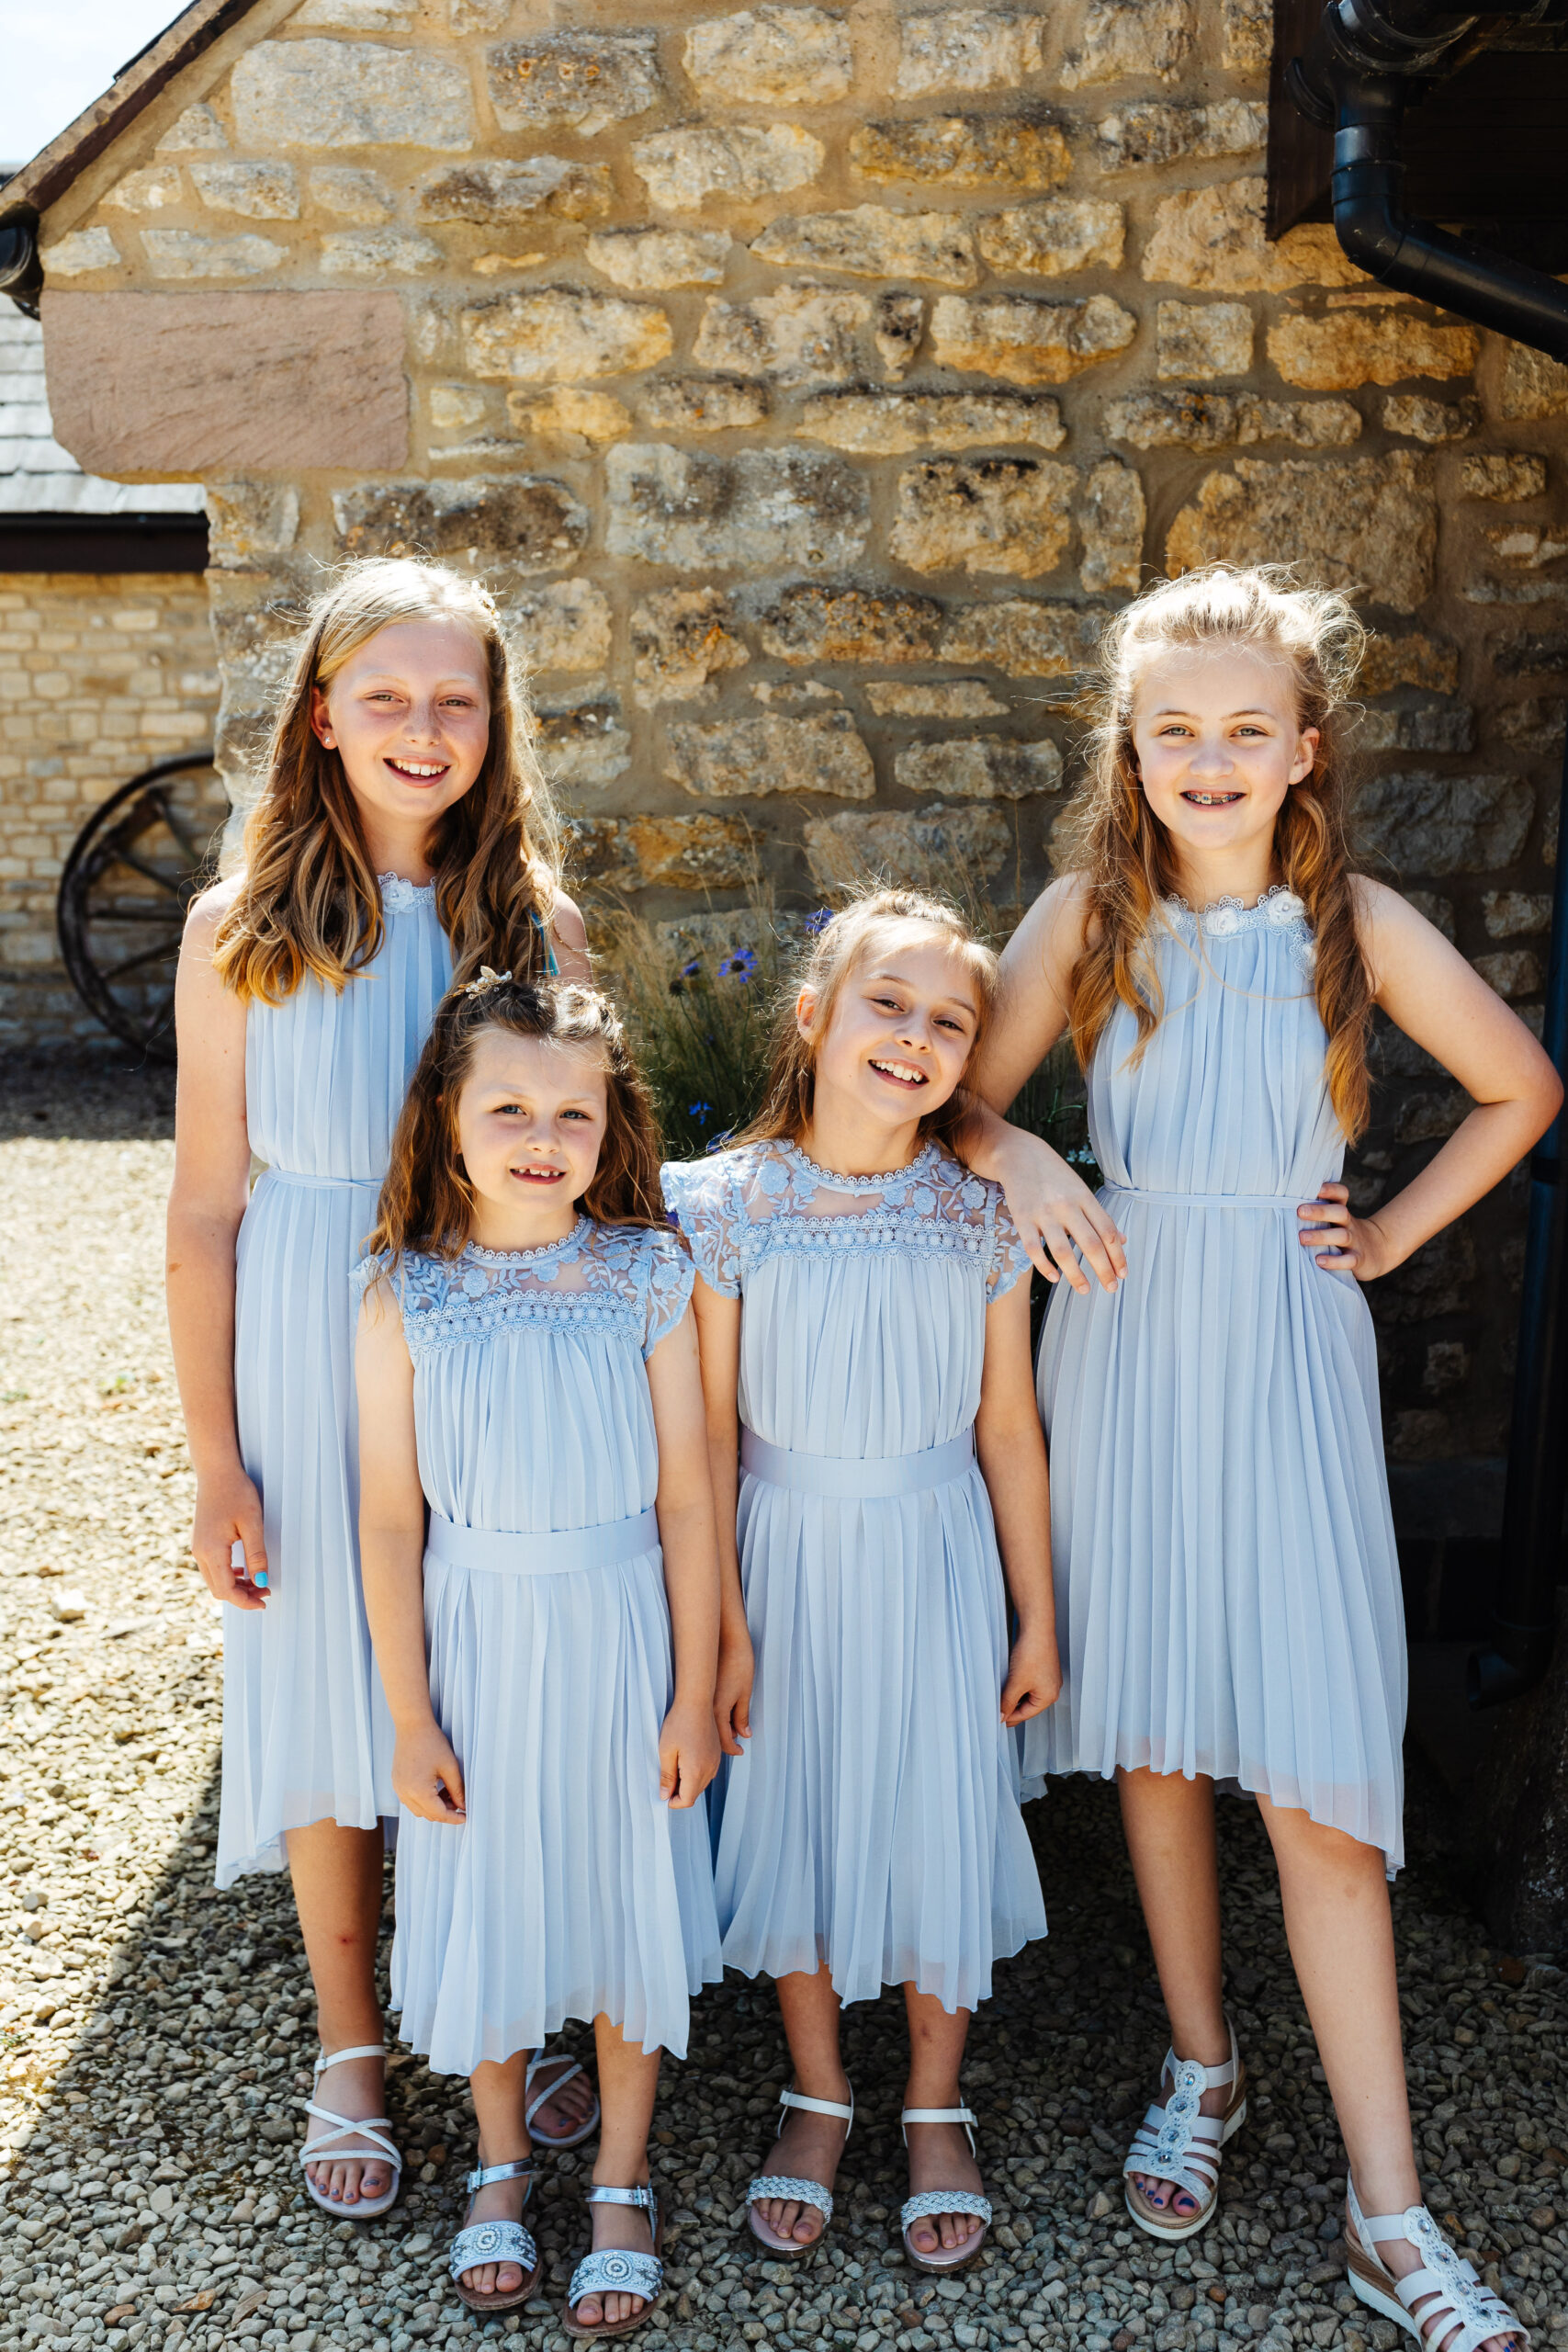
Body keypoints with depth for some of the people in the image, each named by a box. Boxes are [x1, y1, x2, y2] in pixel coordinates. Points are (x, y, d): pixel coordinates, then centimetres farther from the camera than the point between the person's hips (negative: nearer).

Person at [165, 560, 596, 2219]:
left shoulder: (539, 928, 1)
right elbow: (205, 1211, -2)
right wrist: (214, 1459, -4)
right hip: (315, 1352, -1)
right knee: (330, 1702, 10)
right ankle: (349, 2055, 32)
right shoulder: (242, 933, -3)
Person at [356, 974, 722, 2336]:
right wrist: (411, 1718, -3)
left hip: (619, 1631, 0)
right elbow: (391, 1520, -5)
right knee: (485, 1895, 15)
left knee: (625, 1896, 12)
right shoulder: (405, 1297, -9)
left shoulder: (648, 1277, -9)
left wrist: (696, 1697, -4)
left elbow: (687, 1498, -6)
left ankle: (622, 2184, 35)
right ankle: (503, 2164, 41)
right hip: (477, 1636, 1)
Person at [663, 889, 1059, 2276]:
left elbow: (1008, 1427, 0)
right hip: (787, 1558, 0)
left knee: (940, 1814, 10)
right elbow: (709, 1434, -7)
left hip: (937, 1557, 1)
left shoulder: (980, 1215, -6)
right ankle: (818, 2094, 38)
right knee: (792, 1820, 13)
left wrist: (1036, 1619, 5)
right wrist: (720, 1628, -6)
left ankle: (936, 2108, 34)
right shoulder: (727, 1204, -11)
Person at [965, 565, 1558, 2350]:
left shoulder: (1357, 923, -2)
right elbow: (965, 1096, 6)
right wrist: (1026, 1167, -14)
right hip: (1127, 1341, 2)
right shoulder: (1090, 912, 0)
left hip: (1288, 1353, -1)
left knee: (1317, 1777, -2)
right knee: (1153, 1733, 11)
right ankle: (1202, 2067, 33)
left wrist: (1393, 1234, 3)